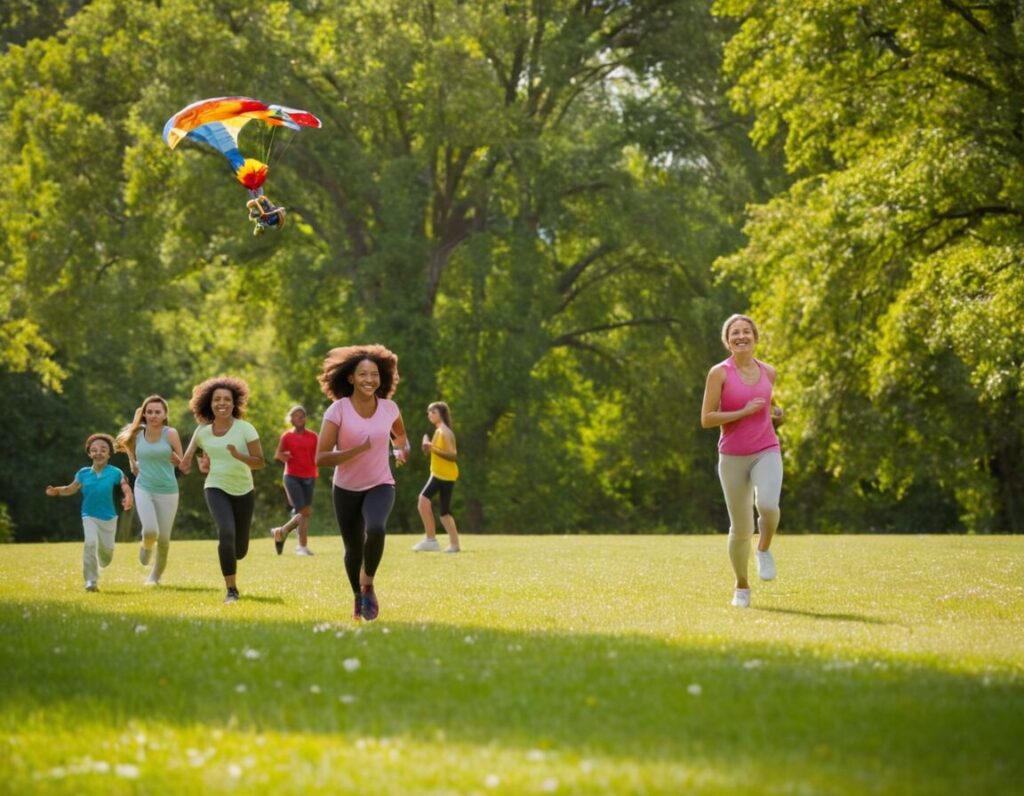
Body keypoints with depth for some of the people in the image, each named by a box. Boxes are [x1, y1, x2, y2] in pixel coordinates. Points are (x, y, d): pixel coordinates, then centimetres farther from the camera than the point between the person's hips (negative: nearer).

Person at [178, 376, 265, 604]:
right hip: (216, 489, 0)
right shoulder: (203, 432, -2)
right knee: (226, 533, -27)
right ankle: (231, 589, -18)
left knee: (240, 549, 8)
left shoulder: (245, 428, -10)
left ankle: (229, 558, 48)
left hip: (243, 491, 0)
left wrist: (238, 455, -31)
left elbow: (259, 462, -15)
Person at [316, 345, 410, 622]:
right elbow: (321, 458, -22)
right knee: (354, 550, 11)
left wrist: (402, 450, 2)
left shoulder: (389, 408, -6)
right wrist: (357, 450, -32)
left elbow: (400, 435, 21)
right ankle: (359, 598, 41)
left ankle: (368, 585, -6)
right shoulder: (338, 411, -16)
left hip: (380, 486, 0)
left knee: (376, 529, -30)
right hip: (346, 489, 0)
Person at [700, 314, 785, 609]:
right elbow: (706, 419, -10)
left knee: (768, 505, -29)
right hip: (733, 457, -1)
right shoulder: (719, 373, -5)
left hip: (766, 452, 1)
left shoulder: (768, 372, 7)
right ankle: (742, 587, 27)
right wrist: (744, 412, -17)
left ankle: (764, 550, 3)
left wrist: (774, 413, 4)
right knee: (740, 529, 5)